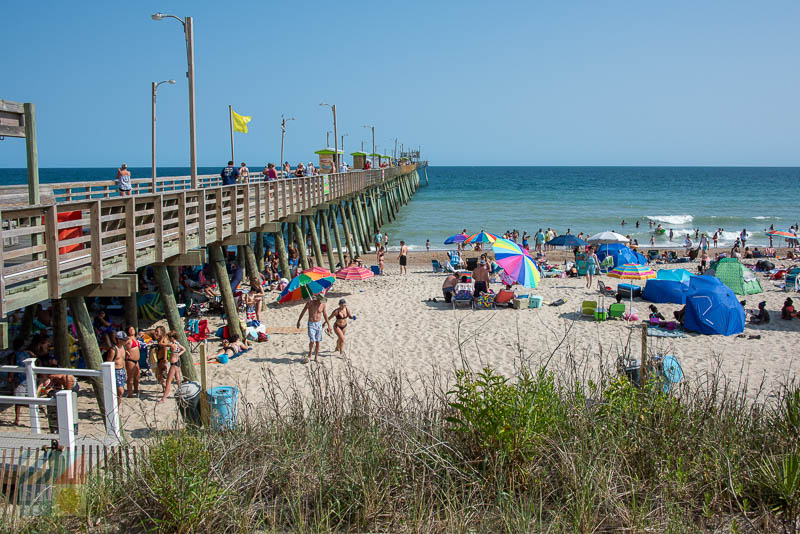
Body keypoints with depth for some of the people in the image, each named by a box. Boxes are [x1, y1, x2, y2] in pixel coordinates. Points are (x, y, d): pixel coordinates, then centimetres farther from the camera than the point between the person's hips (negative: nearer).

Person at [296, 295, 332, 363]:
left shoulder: (323, 304, -3)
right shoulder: (310, 303, -12)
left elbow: (324, 315, 12)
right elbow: (303, 312, 0)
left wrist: (328, 324, 15)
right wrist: (298, 321, 5)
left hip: (319, 324, 3)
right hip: (311, 324, -3)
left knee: (317, 342, 4)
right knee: (312, 341, -15)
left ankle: (316, 357, 18)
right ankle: (309, 356, 8)